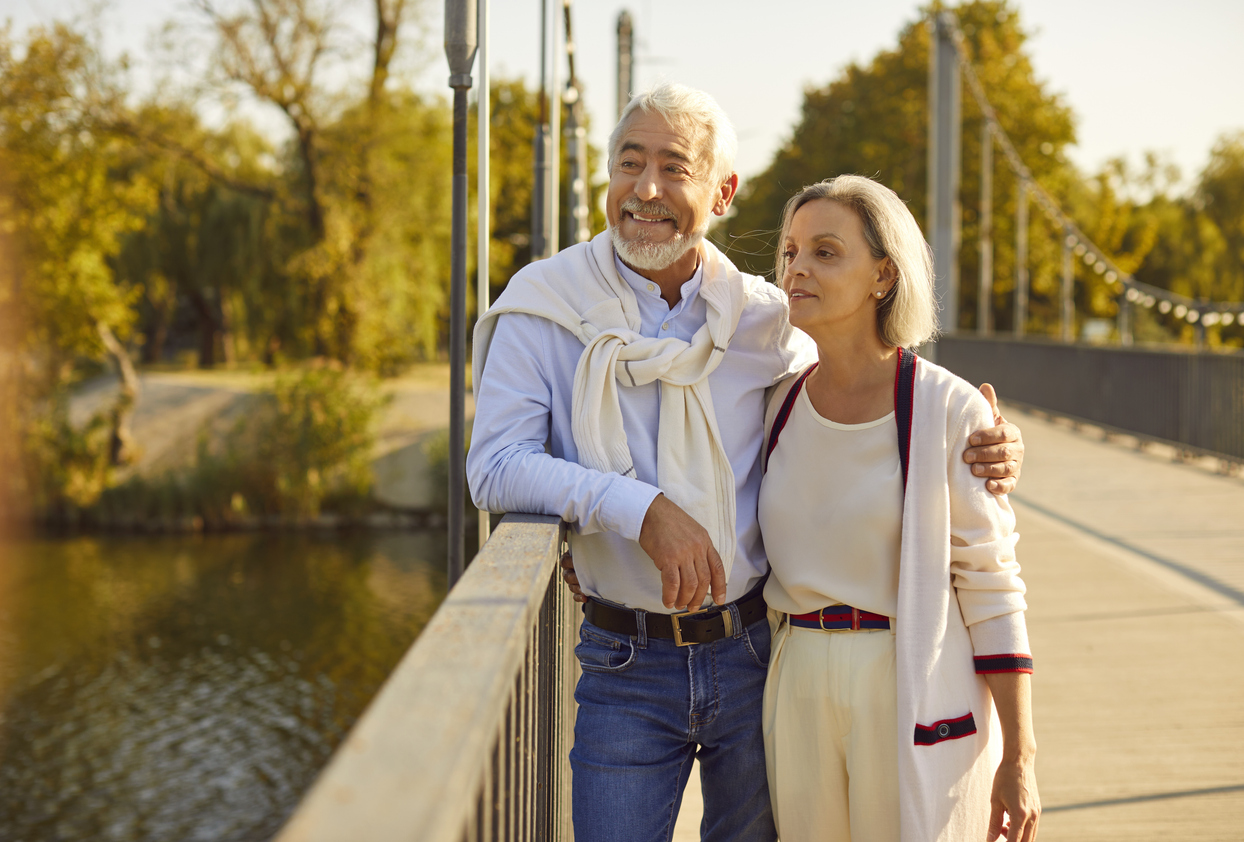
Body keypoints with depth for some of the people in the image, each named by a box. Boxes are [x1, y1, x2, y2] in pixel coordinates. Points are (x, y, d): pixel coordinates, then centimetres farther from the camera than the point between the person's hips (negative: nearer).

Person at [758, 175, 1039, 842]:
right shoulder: (781, 405, 4)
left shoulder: (949, 412, -10)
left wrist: (1018, 759, -9)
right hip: (801, 693, 5)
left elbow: (990, 589, -8)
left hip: (921, 701, -4)